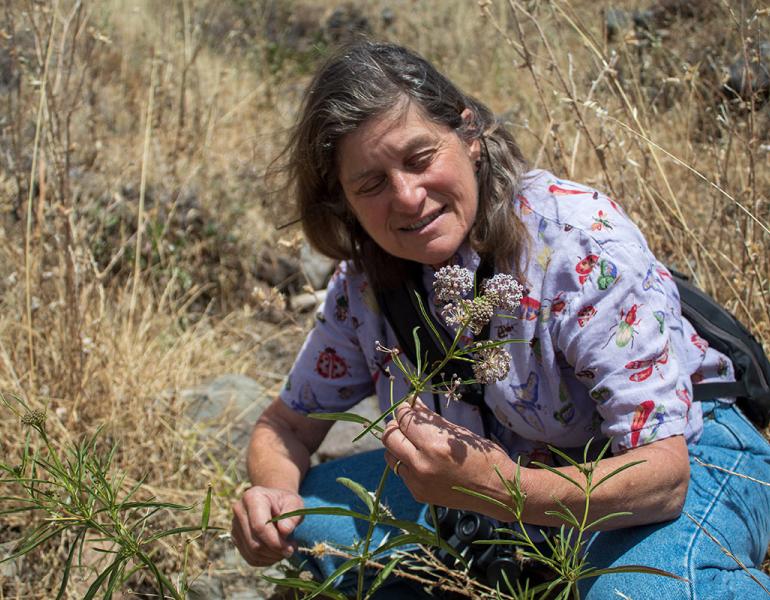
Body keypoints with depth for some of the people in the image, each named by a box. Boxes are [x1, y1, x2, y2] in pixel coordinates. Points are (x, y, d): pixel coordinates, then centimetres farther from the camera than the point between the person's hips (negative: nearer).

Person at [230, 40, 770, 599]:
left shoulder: (579, 238, -27)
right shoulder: (363, 281, -10)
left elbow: (662, 474, -31)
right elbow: (288, 424, 3)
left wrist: (500, 489, -49)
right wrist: (272, 496, -22)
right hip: (515, 473, 5)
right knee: (298, 516, -10)